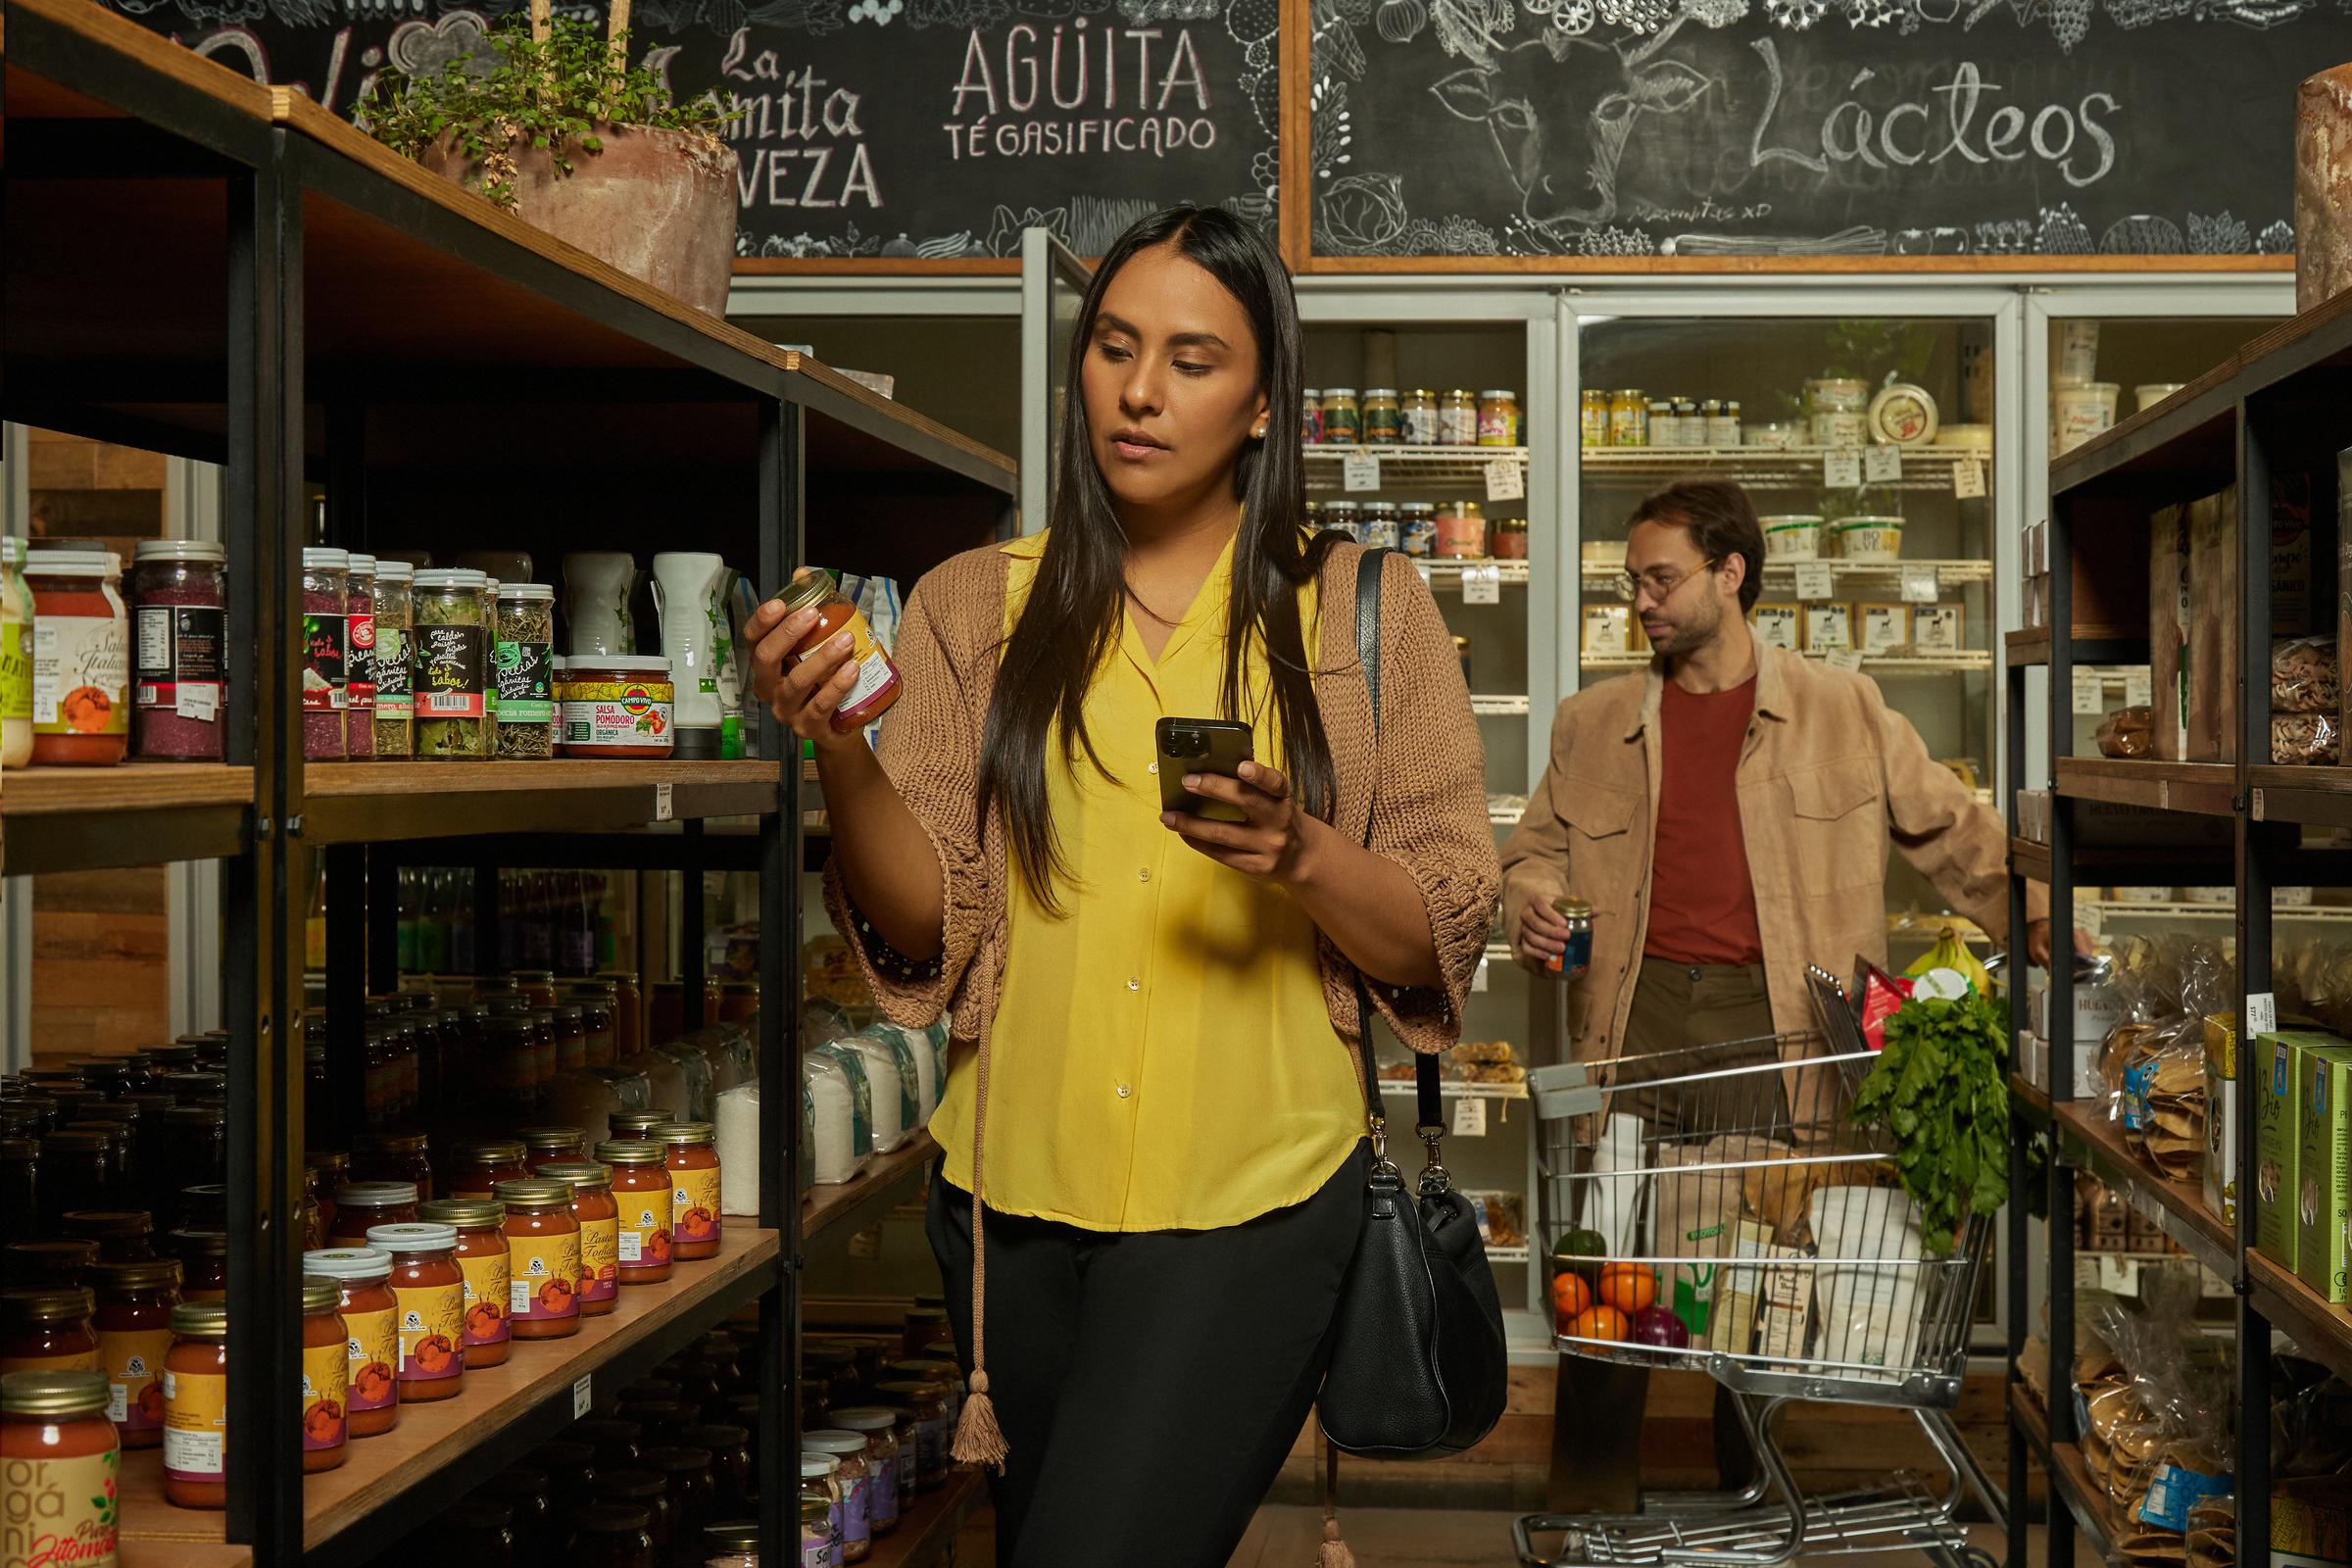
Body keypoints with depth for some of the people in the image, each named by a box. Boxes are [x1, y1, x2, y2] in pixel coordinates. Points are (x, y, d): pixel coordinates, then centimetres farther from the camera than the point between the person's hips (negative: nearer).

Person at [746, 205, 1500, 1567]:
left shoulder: (1366, 610, 4)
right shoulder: (975, 610, 7)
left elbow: (1443, 940, 0)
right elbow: (924, 929, -2)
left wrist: (1299, 853, -19)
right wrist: (839, 748, -19)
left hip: (1252, 1200, -3)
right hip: (1018, 1197, 3)